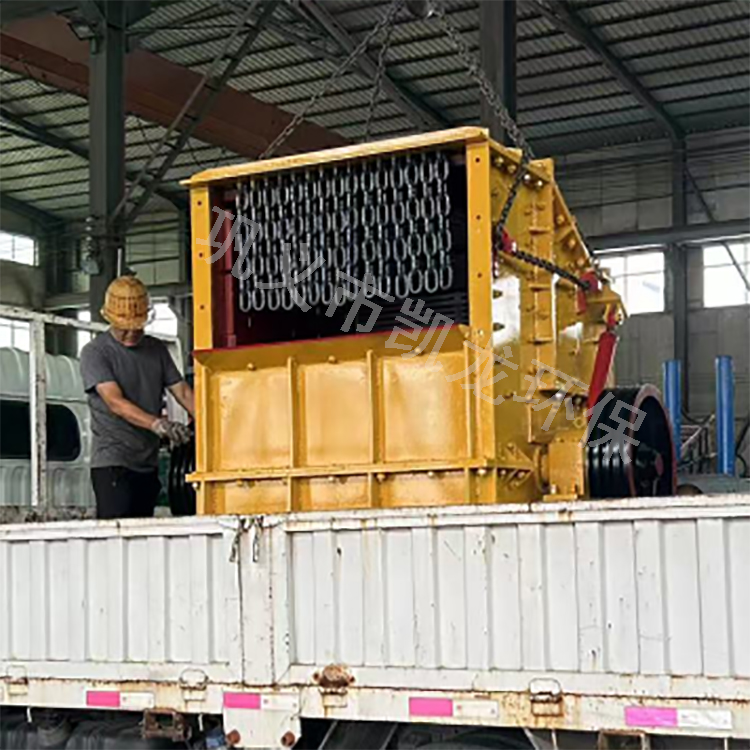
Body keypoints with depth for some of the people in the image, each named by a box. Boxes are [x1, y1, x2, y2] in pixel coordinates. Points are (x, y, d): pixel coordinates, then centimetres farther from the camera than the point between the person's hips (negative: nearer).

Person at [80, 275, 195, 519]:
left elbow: (182, 391, 9)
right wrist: (157, 424, -33)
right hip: (112, 462, -6)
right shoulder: (95, 352, -5)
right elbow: (115, 402, -17)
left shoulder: (156, 349, 13)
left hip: (148, 463, 6)